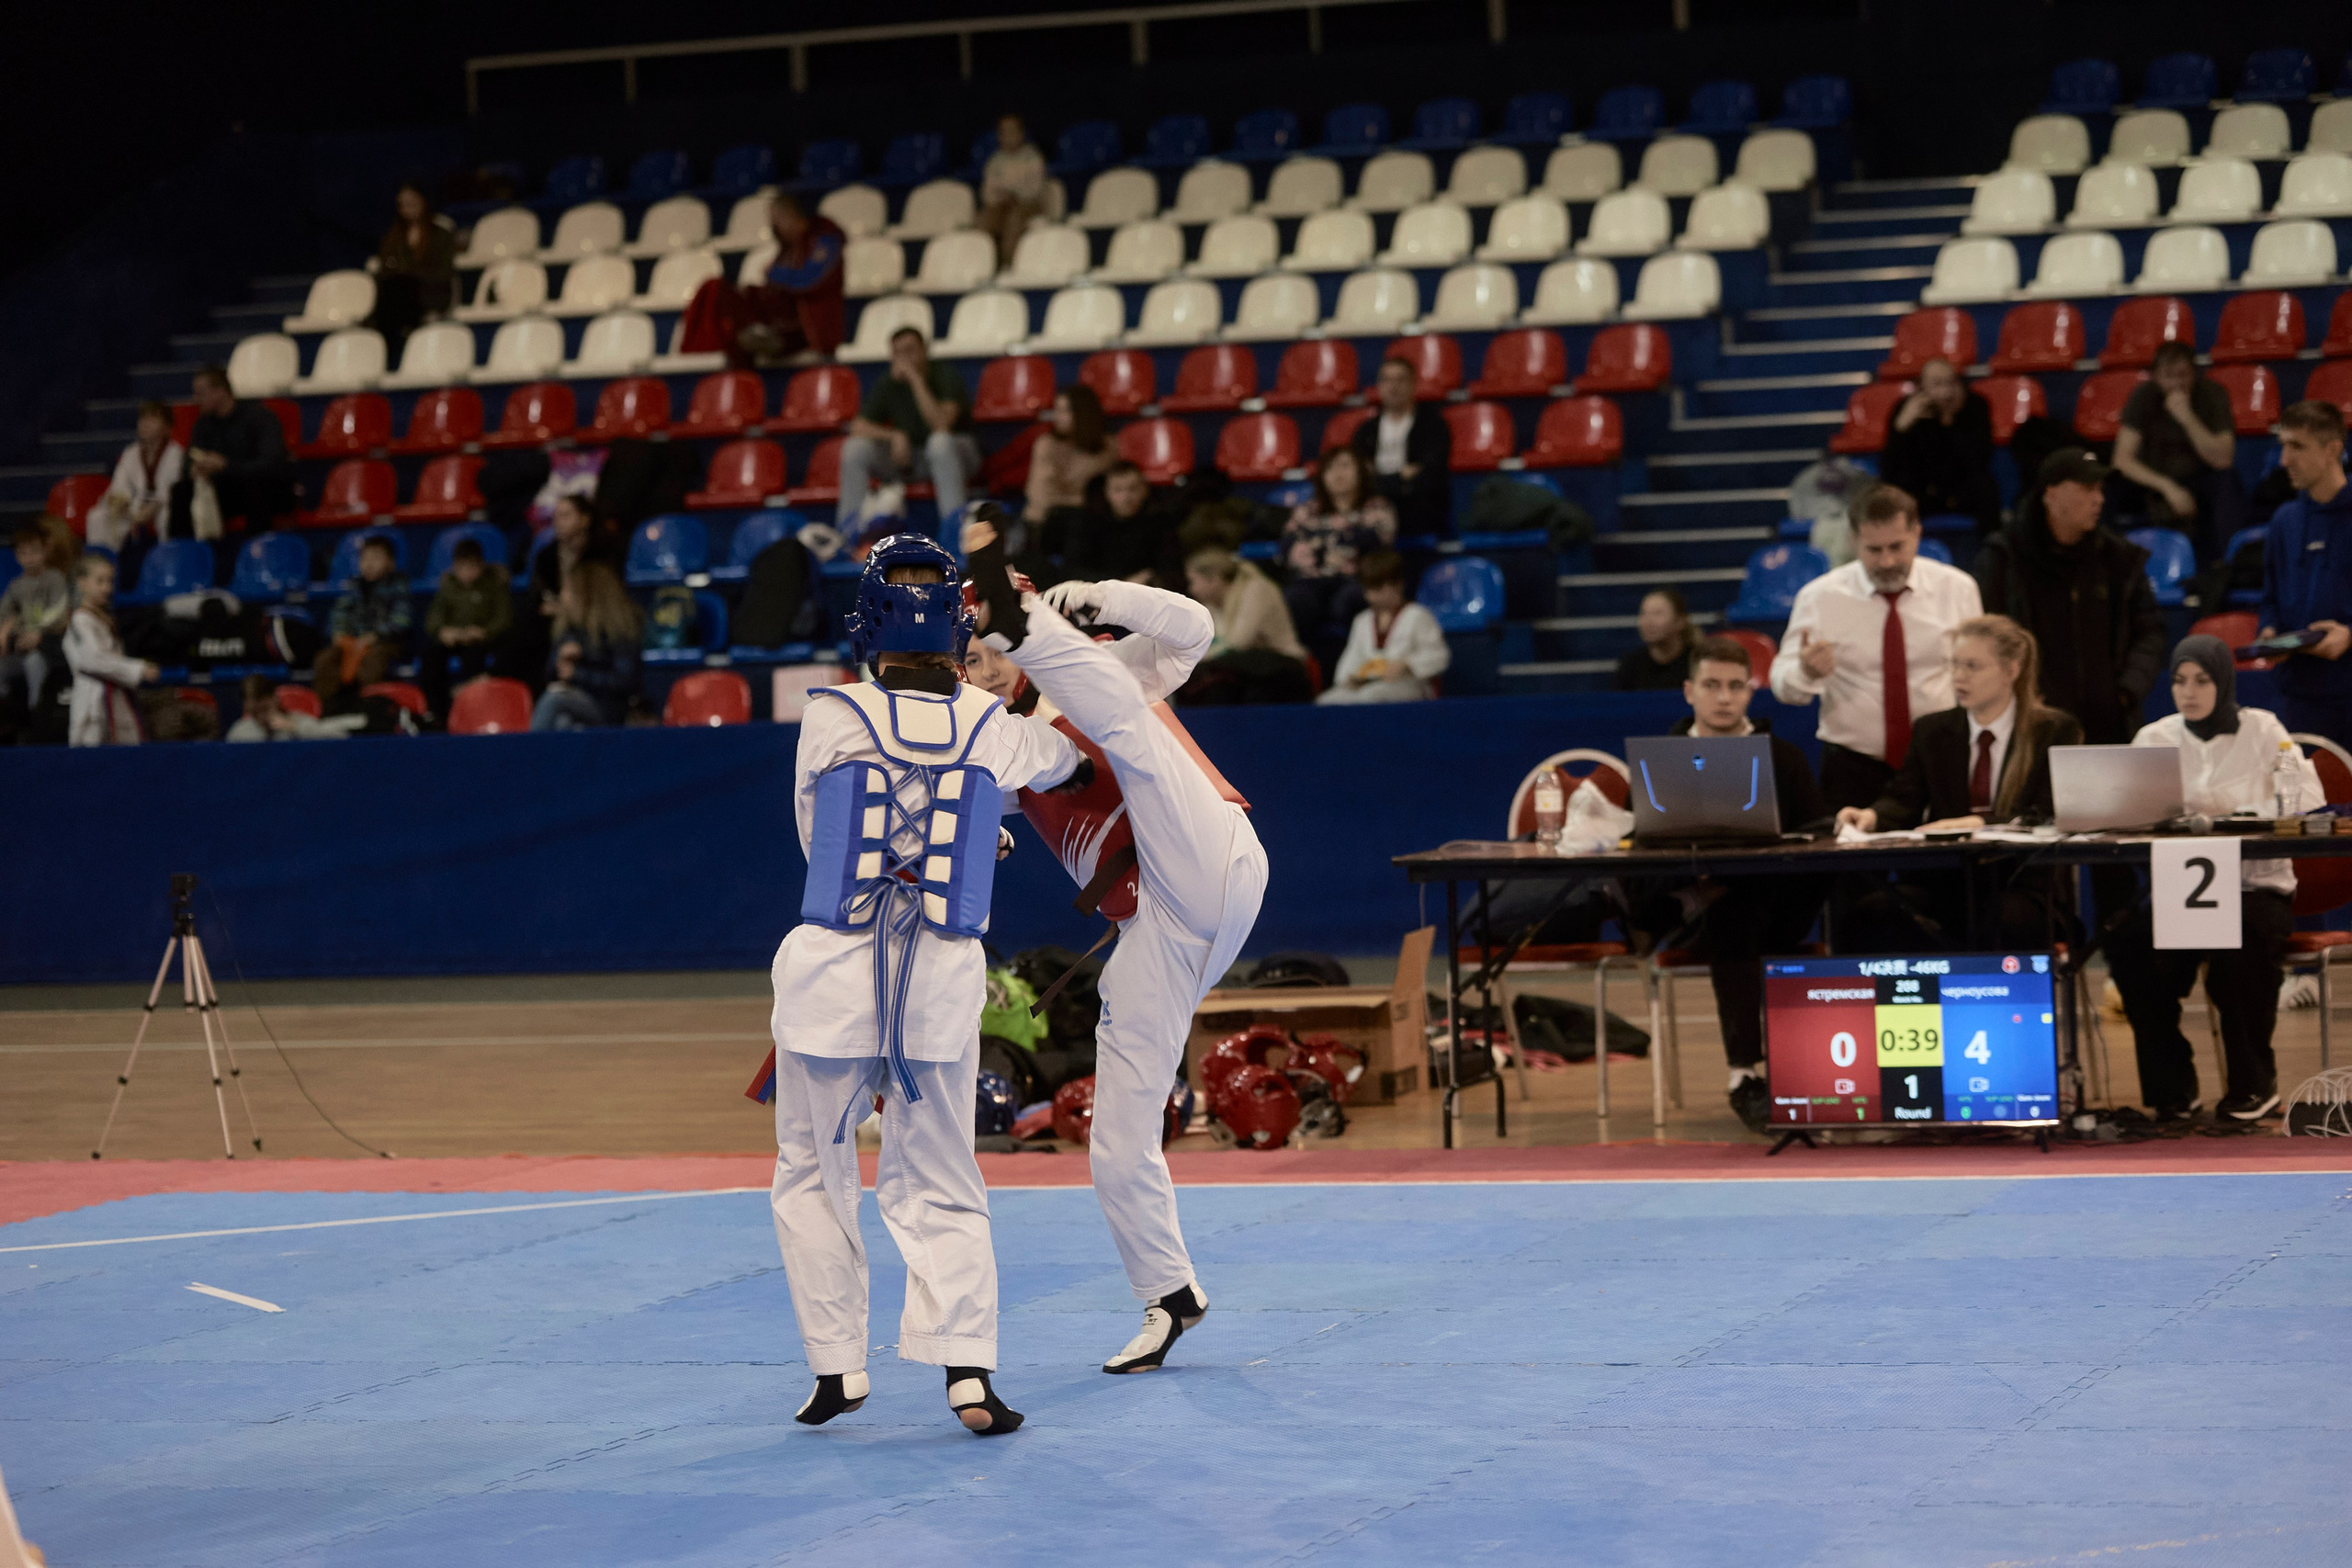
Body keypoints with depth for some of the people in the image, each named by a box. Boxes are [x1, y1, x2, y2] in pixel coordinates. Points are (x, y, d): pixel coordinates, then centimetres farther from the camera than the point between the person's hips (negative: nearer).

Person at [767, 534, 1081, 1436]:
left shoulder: (830, 720, -6)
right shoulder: (994, 728, 1)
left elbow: (816, 834, 8)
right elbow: (1060, 756, 25)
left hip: (832, 972, -1)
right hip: (941, 985, 2)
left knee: (814, 1176, 16)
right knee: (937, 1187, 11)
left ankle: (837, 1367, 15)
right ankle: (967, 1369, -5)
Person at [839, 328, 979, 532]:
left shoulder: (946, 376, -16)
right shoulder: (889, 383, -2)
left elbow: (941, 425, -32)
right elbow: (858, 427, -6)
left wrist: (915, 378, -32)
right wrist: (894, 436, -24)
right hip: (907, 457, 5)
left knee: (940, 442, -40)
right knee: (855, 447, -18)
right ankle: (847, 531, -17)